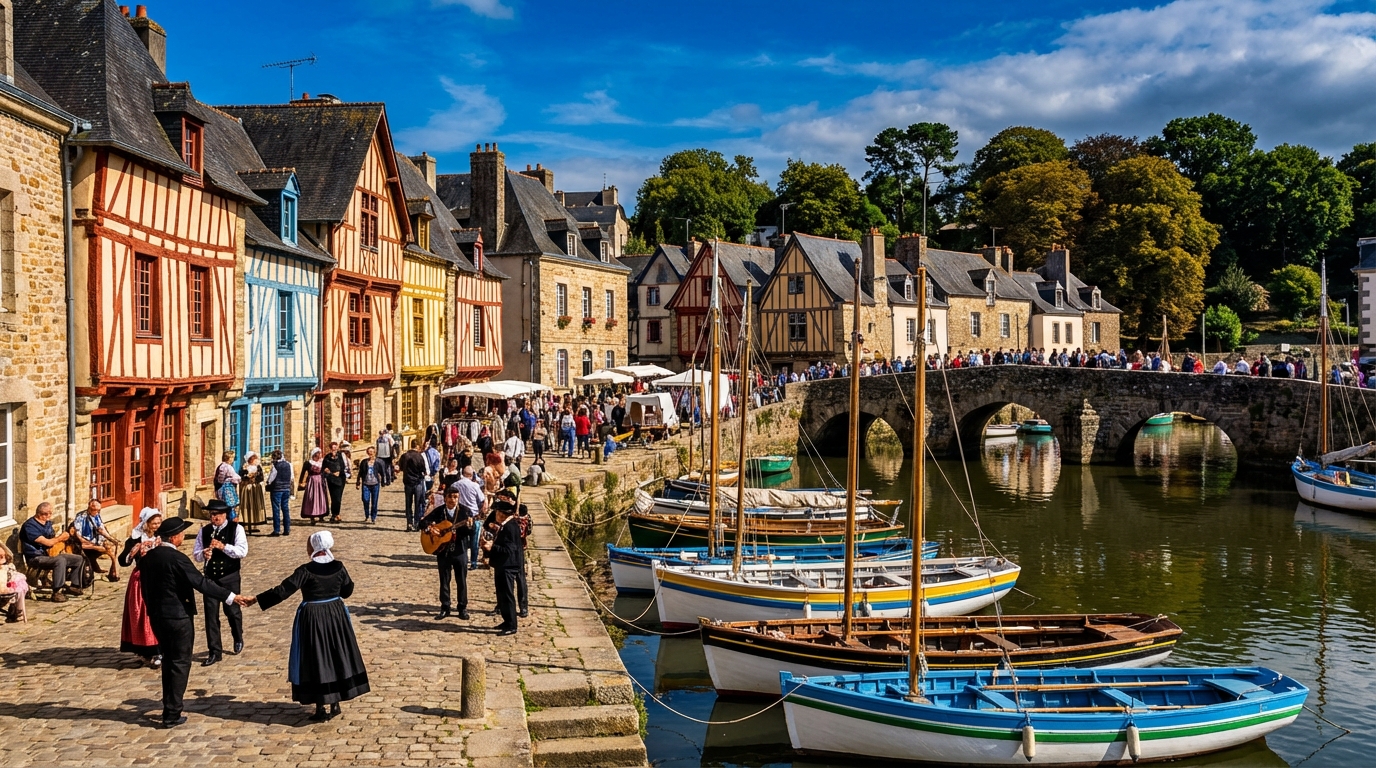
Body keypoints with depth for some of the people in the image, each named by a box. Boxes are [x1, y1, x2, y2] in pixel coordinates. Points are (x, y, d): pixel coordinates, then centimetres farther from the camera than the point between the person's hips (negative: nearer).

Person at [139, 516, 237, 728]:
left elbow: (145, 586, 13)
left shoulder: (148, 557, 4)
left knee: (168, 661, 19)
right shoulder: (177, 558, -19)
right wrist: (230, 597, -21)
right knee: (180, 664, 3)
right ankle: (172, 714, 4)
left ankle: (169, 708, 25)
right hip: (178, 617, -7)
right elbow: (201, 582, -23)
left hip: (157, 617, 7)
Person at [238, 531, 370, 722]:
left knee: (315, 661, 5)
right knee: (336, 657, 15)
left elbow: (283, 590, -18)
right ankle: (335, 704, 21)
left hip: (312, 619, -4)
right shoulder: (338, 567, -4)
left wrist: (256, 599, -13)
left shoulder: (306, 571, -16)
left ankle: (320, 708, 10)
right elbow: (347, 590, 7)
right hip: (336, 616, 4)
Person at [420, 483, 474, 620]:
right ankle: (445, 608, 17)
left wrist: (469, 527, -30)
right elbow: (422, 522, 4)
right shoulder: (438, 511, 1)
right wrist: (429, 528, -17)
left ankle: (463, 608, 15)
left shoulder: (465, 512, -4)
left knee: (461, 580, 5)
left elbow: (471, 533, -8)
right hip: (443, 551, 2)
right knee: (444, 580, 9)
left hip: (460, 551, -1)